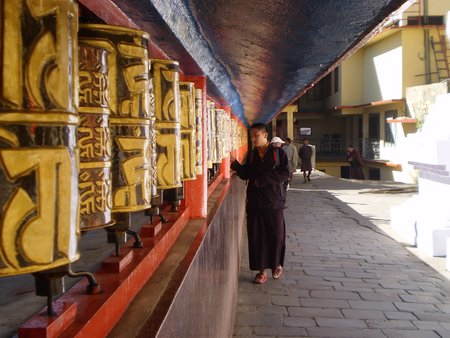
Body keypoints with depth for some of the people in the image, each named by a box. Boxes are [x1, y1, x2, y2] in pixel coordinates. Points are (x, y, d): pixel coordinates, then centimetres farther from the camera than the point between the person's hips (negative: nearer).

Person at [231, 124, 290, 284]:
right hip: (255, 202, 3)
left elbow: (285, 174, -12)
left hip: (274, 201, -3)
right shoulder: (251, 154, 9)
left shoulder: (278, 153, -4)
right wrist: (235, 164, -6)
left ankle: (276, 264, 29)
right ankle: (261, 270, 13)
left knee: (276, 235, 6)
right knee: (256, 236, 3)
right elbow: (245, 174, 10)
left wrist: (263, 179, -15)